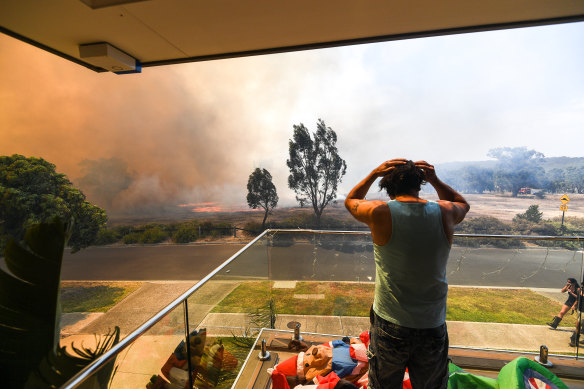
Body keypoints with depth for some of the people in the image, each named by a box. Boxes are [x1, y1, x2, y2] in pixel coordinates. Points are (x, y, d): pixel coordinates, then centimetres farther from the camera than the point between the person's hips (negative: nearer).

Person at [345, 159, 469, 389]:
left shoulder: (380, 213, -17)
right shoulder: (445, 213, -8)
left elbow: (350, 201, 6)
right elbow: (463, 204, 18)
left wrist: (374, 173, 3)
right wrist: (435, 180, 8)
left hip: (389, 326, -2)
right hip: (433, 327, 3)